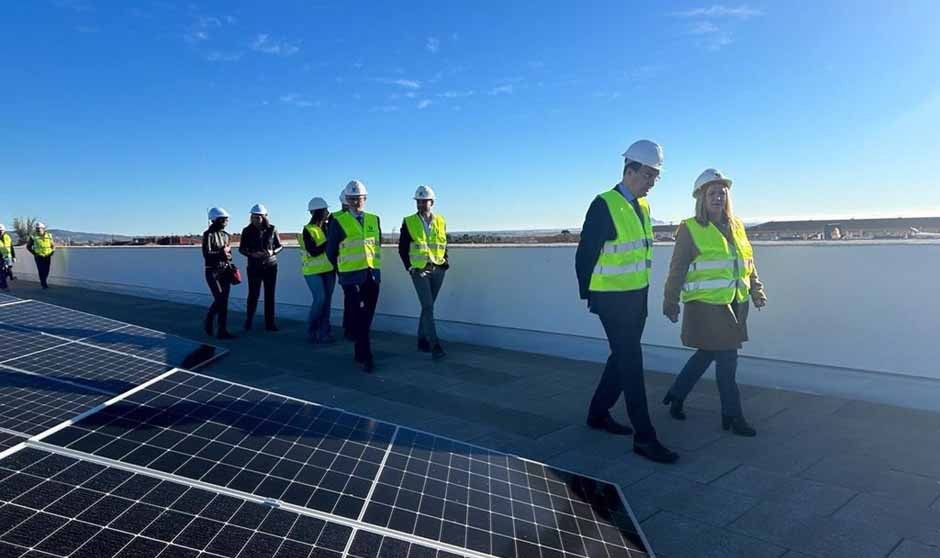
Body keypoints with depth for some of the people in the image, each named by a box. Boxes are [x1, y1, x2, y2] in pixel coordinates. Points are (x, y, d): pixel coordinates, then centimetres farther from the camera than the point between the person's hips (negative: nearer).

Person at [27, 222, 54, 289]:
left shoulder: (49, 236, 6)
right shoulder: (33, 237, -1)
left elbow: (53, 245, 17)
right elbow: (28, 246, 8)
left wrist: (52, 252, 2)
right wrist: (34, 253, -2)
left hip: (47, 257, 2)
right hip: (39, 257, -2)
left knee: (46, 271, 5)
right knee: (41, 271, -8)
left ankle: (43, 282, 26)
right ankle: (44, 284, -3)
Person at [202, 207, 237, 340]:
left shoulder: (226, 235, 10)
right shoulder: (209, 234, -9)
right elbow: (206, 254, -17)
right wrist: (222, 252, -10)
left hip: (225, 271, 6)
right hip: (213, 272, -6)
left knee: (224, 302, 4)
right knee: (219, 300, -10)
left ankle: (222, 331, 10)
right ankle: (208, 321, 13)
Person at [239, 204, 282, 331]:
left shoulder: (272, 229, -1)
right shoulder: (247, 231, -3)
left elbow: (280, 246, 6)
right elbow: (241, 249, 3)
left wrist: (272, 252, -15)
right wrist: (252, 254, -16)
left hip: (271, 266, 1)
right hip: (254, 267, -1)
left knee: (270, 295, 2)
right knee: (253, 294, -5)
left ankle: (270, 323, 10)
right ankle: (248, 321, 15)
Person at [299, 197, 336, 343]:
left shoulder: (328, 227, 6)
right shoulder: (308, 230, -10)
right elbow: (313, 251, -17)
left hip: (328, 269, 6)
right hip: (313, 271, -6)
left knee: (326, 300, 6)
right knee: (320, 299, -12)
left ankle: (323, 332, 14)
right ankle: (311, 330, 4)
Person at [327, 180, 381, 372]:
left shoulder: (374, 219, 10)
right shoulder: (338, 222, -2)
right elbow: (331, 250, 5)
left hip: (373, 274, 4)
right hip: (351, 276, -4)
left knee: (367, 316, 10)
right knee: (357, 316, -6)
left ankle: (360, 353, 25)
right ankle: (366, 357, -3)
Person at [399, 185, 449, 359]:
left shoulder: (440, 222, 8)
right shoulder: (408, 222, -1)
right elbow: (402, 248, 3)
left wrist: (444, 263, 4)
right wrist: (409, 267, -5)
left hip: (437, 270, 3)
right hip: (419, 271, -3)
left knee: (428, 306, 11)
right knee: (428, 307, -11)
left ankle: (422, 340, 24)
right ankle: (435, 346, -12)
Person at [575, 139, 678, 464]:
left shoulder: (643, 206, 11)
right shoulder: (604, 205, -14)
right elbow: (585, 255, -13)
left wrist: (643, 291, 15)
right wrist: (588, 295, -10)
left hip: (637, 296, 8)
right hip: (612, 299, -8)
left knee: (624, 358, 15)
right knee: (631, 362, -5)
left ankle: (598, 413, 32)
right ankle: (644, 437, 4)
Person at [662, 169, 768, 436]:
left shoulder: (736, 226, 12)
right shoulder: (690, 229, -6)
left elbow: (748, 262, 18)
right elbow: (677, 270, -7)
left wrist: (756, 291, 8)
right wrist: (671, 303, -7)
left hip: (734, 304, 7)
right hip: (706, 305, -6)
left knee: (707, 353, 14)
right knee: (727, 359, -3)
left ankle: (676, 395, 32)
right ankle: (733, 416, 12)